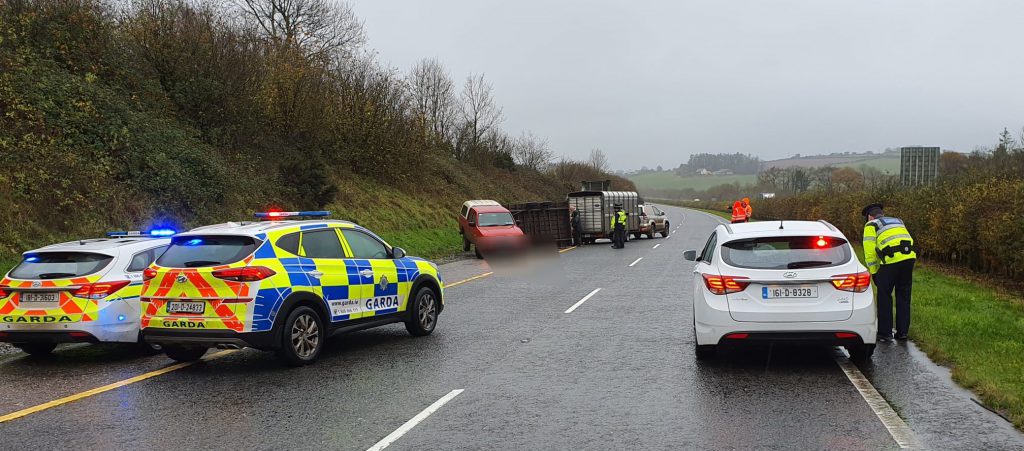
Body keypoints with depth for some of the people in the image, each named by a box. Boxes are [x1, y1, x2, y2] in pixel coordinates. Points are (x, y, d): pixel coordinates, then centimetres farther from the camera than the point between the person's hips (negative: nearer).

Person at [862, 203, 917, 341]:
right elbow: (909, 240, 23)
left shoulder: (871, 225, 13)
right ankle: (902, 332, 20)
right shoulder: (898, 221, 30)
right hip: (909, 257, 5)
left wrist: (874, 273, 11)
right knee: (903, 296, 15)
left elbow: (870, 251, 4)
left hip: (891, 260, -5)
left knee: (884, 296, 8)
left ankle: (885, 333, 11)